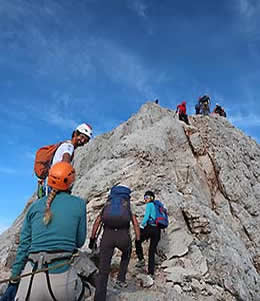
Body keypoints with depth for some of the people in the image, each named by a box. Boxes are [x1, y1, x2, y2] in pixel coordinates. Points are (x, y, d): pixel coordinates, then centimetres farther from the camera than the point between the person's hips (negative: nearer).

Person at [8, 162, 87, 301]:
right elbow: (80, 242, 6)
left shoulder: (35, 206, 6)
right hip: (60, 278, -1)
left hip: (31, 279, 2)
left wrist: (14, 281, 17)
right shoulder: (79, 204, -2)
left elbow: (23, 246, 8)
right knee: (80, 290, 31)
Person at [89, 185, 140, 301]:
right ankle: (120, 279, 28)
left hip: (107, 235, 1)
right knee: (126, 255, 34)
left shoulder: (108, 203, 22)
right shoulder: (129, 204, 18)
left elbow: (97, 222, 13)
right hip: (123, 235, 0)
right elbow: (135, 224, 8)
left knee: (103, 270, 10)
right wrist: (138, 241, 11)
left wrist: (92, 238, 15)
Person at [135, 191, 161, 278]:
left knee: (138, 242, 18)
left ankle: (141, 259, 5)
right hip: (157, 230, 7)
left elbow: (146, 217, -14)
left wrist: (141, 226, -7)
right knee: (152, 251, 13)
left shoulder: (149, 205, -2)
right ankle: (151, 272, 14)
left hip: (149, 228, -7)